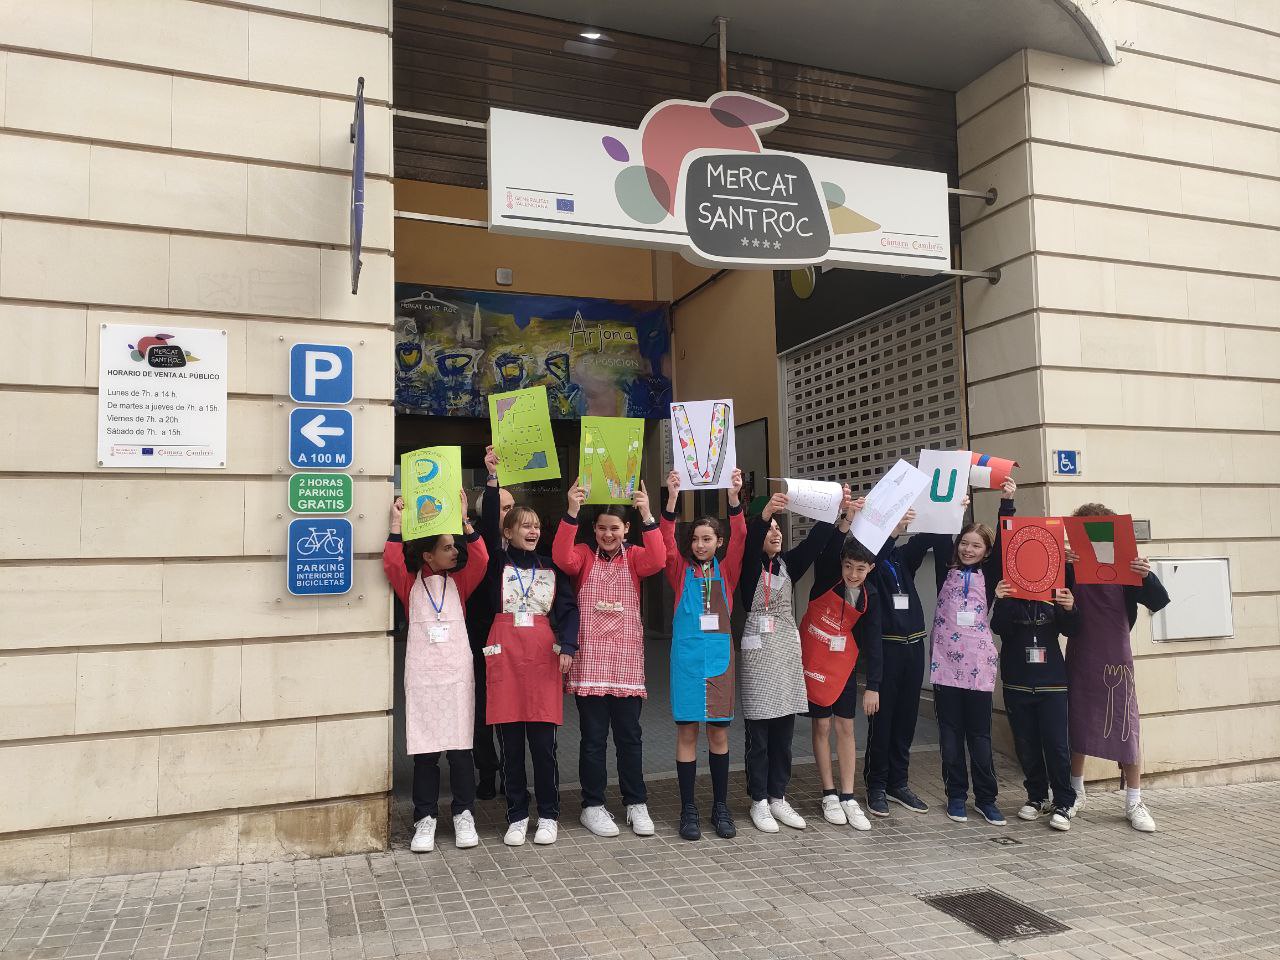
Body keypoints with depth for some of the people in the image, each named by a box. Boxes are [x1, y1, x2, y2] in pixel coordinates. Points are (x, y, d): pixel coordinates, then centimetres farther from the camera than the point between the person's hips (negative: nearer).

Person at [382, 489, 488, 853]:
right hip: (422, 675, -1)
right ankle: (425, 818, 13)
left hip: (458, 673, 1)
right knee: (424, 750, 2)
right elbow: (391, 564, -13)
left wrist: (464, 520, -12)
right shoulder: (410, 584, 5)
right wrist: (397, 524, -13)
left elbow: (480, 561, -7)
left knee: (460, 747, 3)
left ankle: (464, 815, 15)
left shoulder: (459, 582, 9)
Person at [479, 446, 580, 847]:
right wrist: (492, 478, -19)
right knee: (510, 744, 5)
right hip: (505, 654, 0)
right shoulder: (498, 563, 7)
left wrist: (567, 646, -11)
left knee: (543, 742, 2)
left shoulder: (551, 567, 12)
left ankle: (548, 815, 15)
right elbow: (487, 525, -9)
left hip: (544, 655, 0)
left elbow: (568, 607, 4)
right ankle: (517, 815, 17)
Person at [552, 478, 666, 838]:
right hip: (590, 658, -1)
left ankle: (636, 803, 19)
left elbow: (657, 560, -15)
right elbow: (561, 557, -19)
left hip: (627, 659, 2)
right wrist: (572, 512, -31)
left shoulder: (634, 557, 7)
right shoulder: (584, 556, 3)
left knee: (629, 735, 8)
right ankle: (593, 805, 15)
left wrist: (648, 516, -28)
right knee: (593, 737, 4)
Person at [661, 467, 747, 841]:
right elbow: (666, 543, -12)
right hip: (687, 654, -1)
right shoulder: (681, 569, 4)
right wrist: (672, 499, -22)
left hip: (719, 654, 1)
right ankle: (688, 809, 11)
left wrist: (734, 498, -21)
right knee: (687, 730, 2)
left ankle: (721, 807, 20)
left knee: (719, 731, 8)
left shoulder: (726, 570, 6)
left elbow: (739, 539, -8)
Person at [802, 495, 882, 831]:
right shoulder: (826, 579, -12)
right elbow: (827, 551, -33)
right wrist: (844, 521, -48)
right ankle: (829, 795, 14)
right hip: (813, 663, -2)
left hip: (843, 667, 2)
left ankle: (848, 797, 12)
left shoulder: (870, 599, -6)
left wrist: (873, 686, -7)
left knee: (845, 728, 5)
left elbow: (872, 642, -5)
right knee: (822, 727, 4)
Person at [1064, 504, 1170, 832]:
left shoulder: (1124, 565, -4)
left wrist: (1147, 576, -29)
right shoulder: (1071, 565, -2)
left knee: (1126, 728, 0)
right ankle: (1076, 793, 27)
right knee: (1077, 726, 11)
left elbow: (1158, 602, -9)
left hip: (1116, 657, -1)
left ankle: (1134, 802, 13)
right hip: (1080, 659, 1)